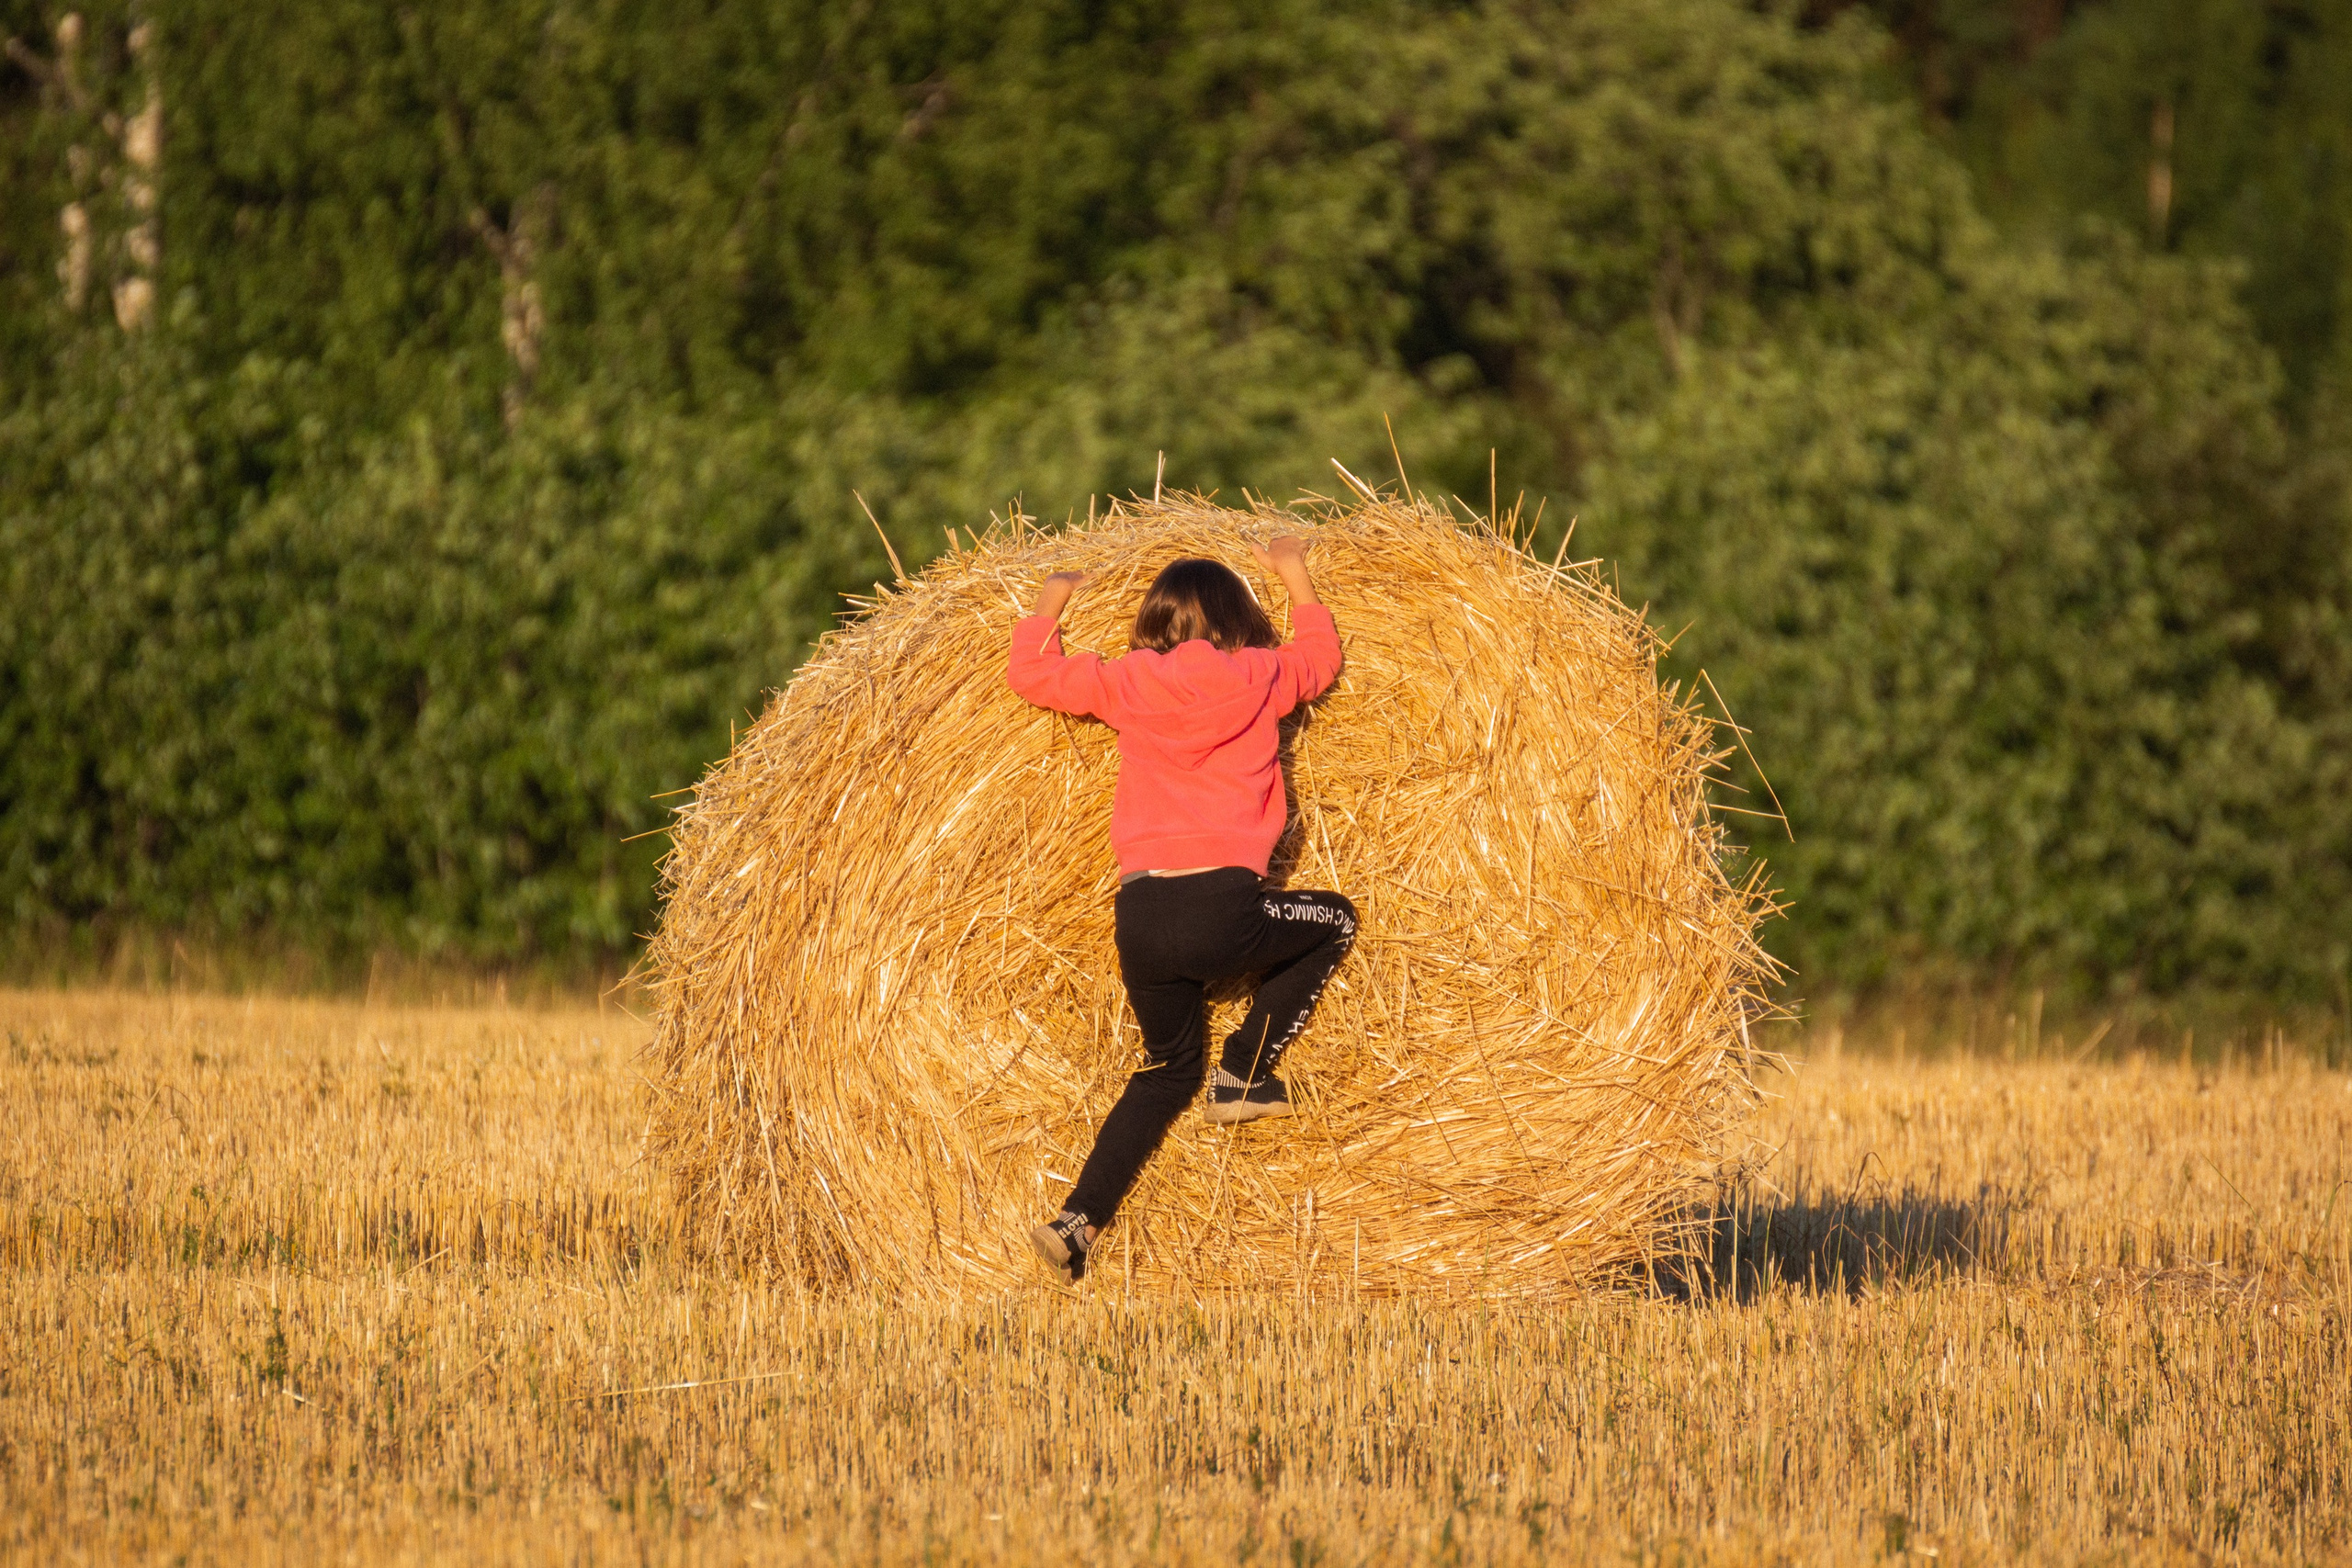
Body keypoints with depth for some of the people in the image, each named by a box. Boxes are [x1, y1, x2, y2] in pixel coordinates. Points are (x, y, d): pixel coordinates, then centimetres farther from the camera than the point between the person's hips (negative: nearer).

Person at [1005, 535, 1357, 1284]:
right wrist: (1294, 574, 40)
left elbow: (1031, 672, 18)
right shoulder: (1257, 677, 6)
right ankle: (1243, 1075, 20)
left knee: (1169, 1068, 23)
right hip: (1225, 907, -3)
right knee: (1334, 921, 27)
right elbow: (1321, 658, 27)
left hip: (1140, 918, 4)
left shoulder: (1127, 684, 8)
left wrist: (1049, 603, 34)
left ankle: (1076, 1221, 8)